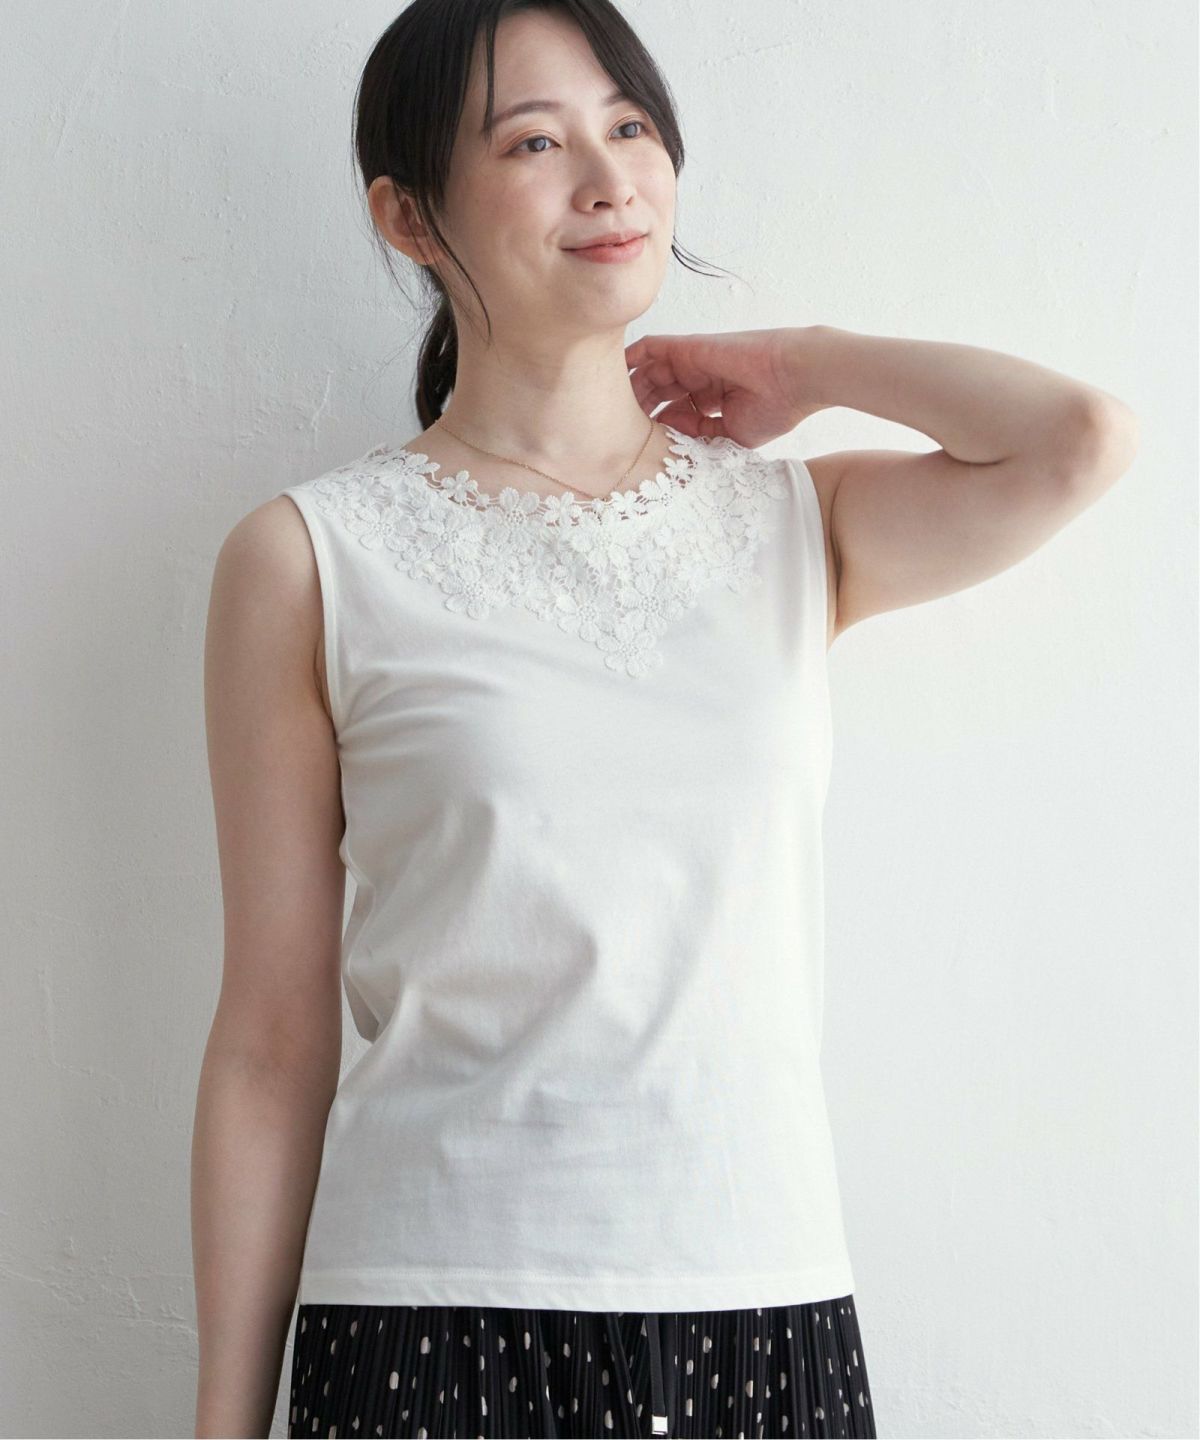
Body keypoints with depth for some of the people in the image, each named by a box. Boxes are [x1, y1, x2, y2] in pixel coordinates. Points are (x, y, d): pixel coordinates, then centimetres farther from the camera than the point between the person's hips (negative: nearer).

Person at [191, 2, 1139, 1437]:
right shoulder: (314, 560, -1)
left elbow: (1081, 441, -11)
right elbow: (271, 1042, -1)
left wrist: (803, 364, 3)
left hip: (767, 1283, 3)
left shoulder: (791, 524, 8)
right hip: (441, 1301, -3)